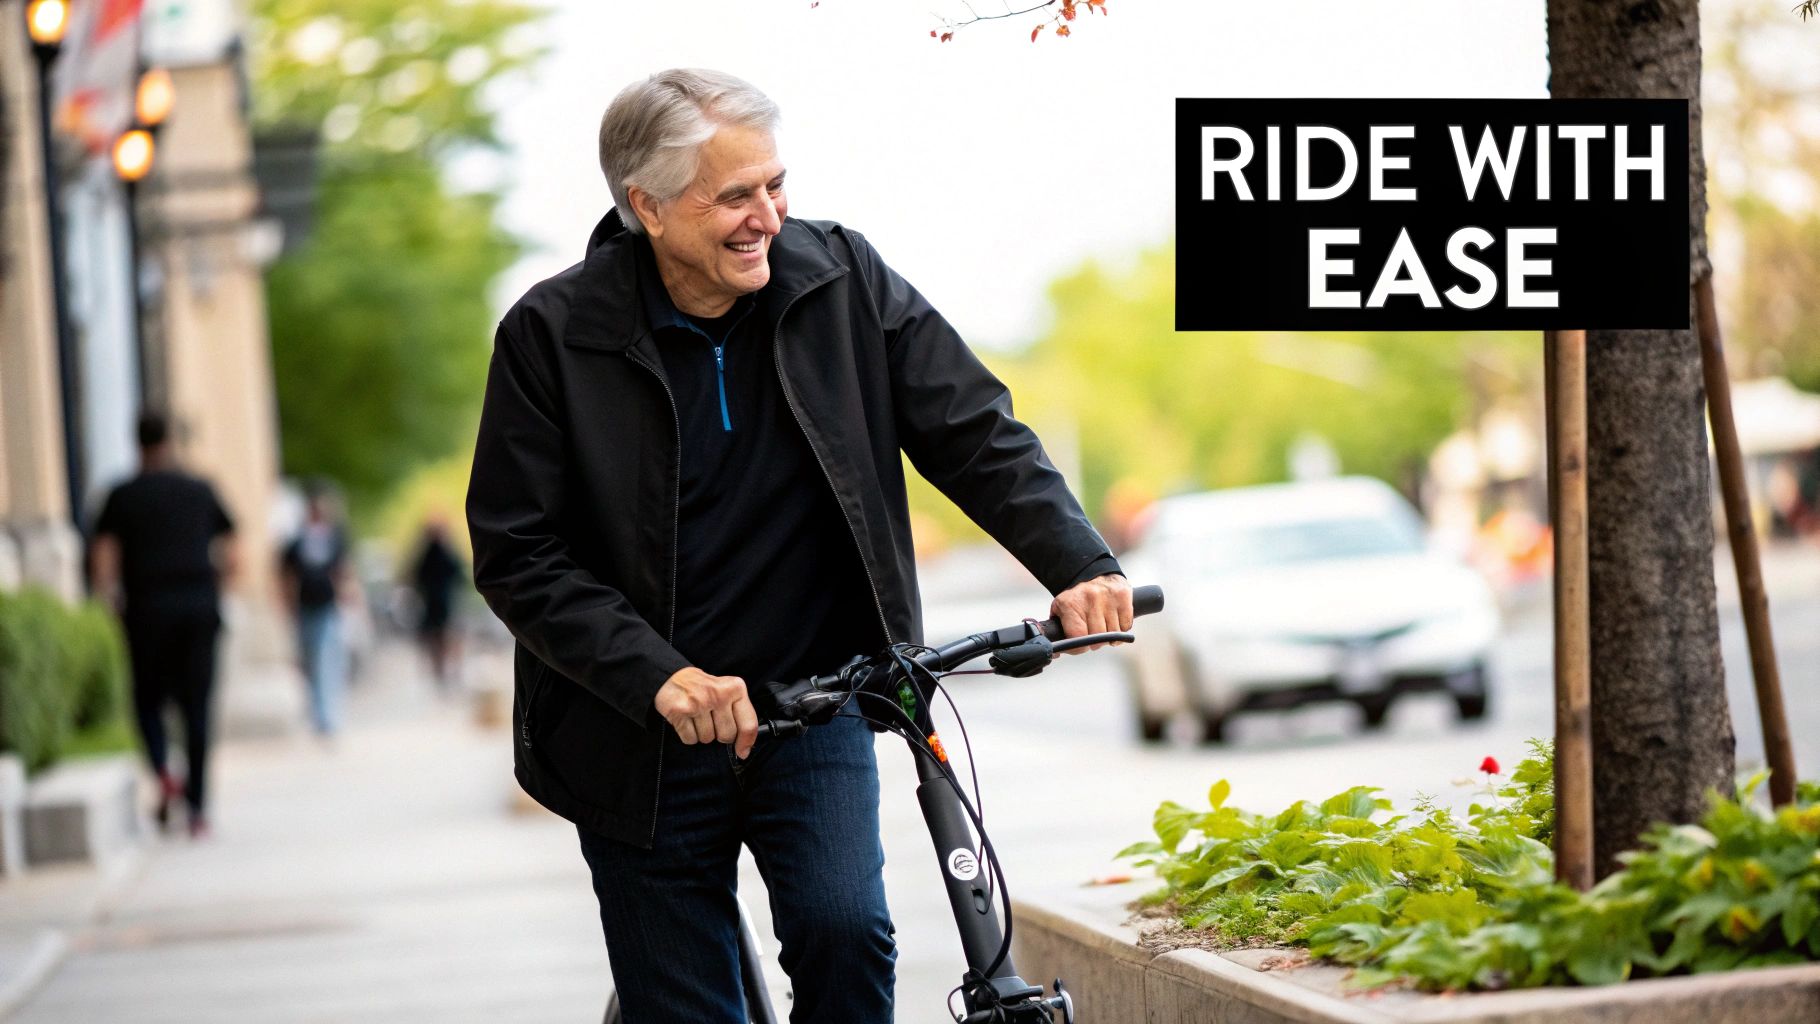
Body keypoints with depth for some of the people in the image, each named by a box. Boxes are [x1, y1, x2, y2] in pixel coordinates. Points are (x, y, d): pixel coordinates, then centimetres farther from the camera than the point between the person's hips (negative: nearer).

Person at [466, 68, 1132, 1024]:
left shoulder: (840, 278, -4)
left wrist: (1079, 563, -17)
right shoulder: (553, 335, -10)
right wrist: (656, 674, -23)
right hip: (646, 739, -1)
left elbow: (974, 432, -1)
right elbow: (516, 555, -10)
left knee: (845, 929, -22)